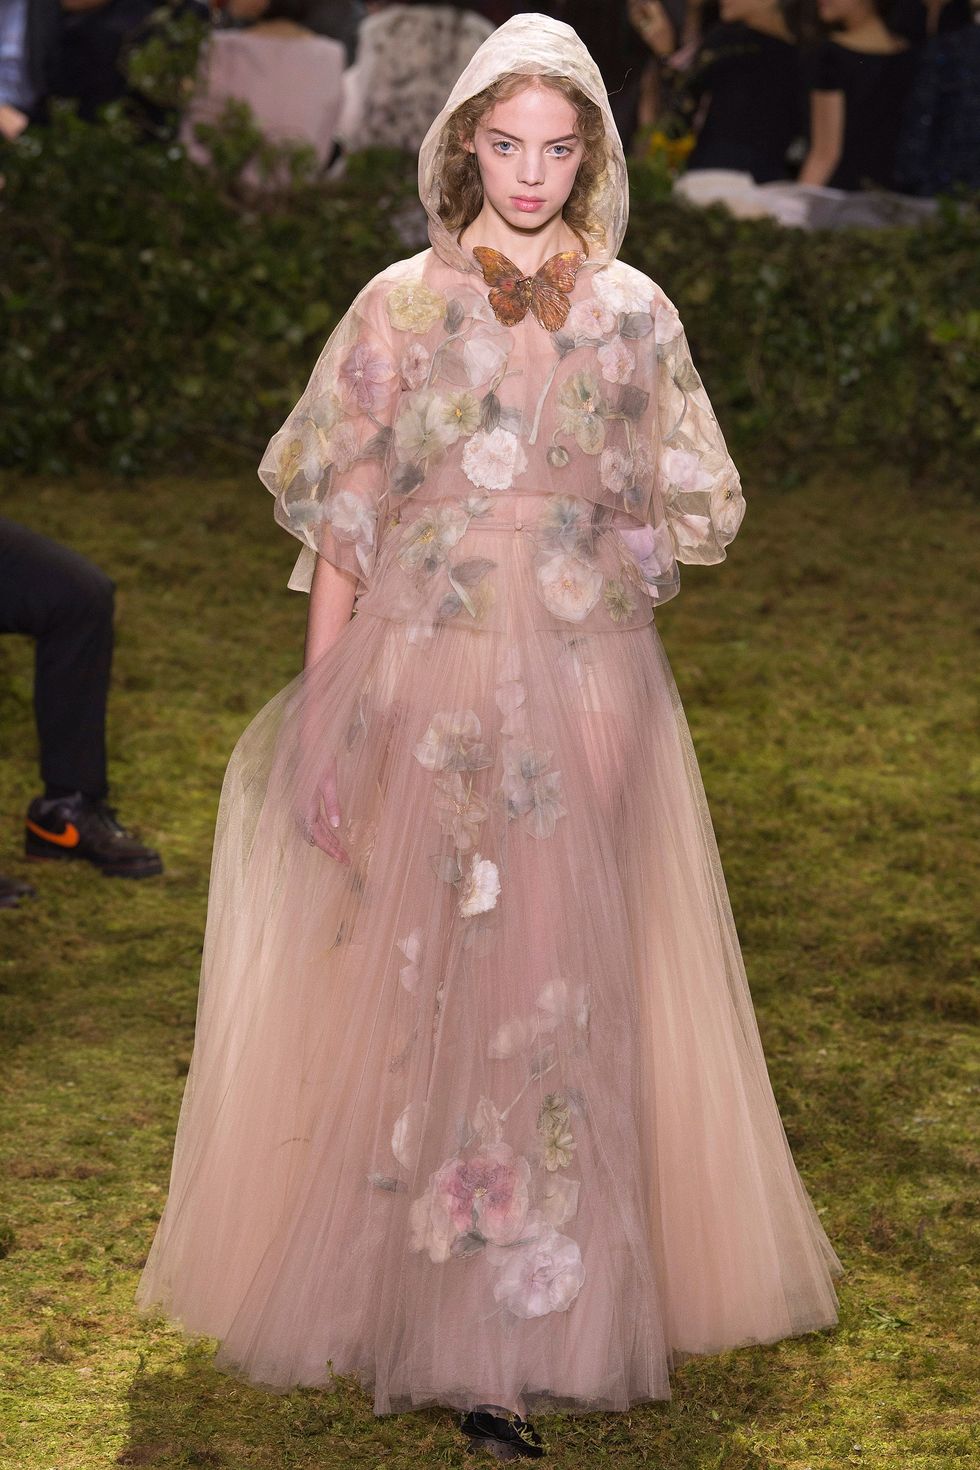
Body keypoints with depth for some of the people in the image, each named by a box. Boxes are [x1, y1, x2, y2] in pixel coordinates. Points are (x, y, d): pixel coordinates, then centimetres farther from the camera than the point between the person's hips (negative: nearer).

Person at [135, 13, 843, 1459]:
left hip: (586, 688, 1)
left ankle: (525, 1322, 15)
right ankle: (412, 1291, 12)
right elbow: (338, 523, 1)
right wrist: (321, 711, -4)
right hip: (425, 681, -1)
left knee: (561, 982, 2)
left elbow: (667, 518, 15)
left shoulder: (635, 313, 6)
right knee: (413, 982, -1)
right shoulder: (402, 306, 2)